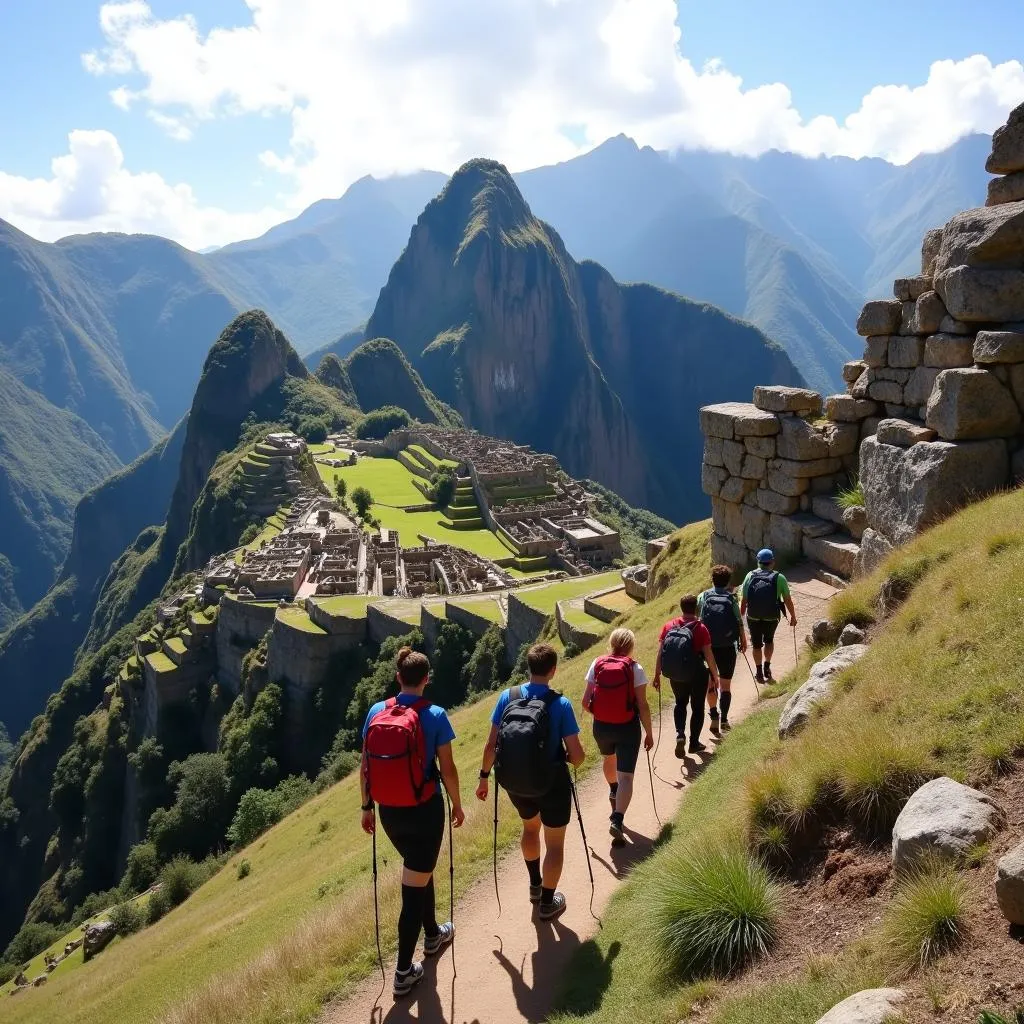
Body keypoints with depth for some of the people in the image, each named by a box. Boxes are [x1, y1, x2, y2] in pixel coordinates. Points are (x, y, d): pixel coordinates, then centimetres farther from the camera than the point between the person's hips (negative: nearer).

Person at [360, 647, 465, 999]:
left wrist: (367, 807, 13)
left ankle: (433, 935, 48)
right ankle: (403, 972, 14)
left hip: (388, 812, 5)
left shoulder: (375, 712, -5)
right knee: (415, 886, 7)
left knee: (419, 870, 28)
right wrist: (457, 805, 6)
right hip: (425, 811, -5)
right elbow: (447, 769, -10)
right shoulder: (434, 716, -16)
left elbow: (365, 767, 1)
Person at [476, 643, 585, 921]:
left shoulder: (507, 697, -11)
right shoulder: (560, 704, -19)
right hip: (552, 784, -4)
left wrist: (484, 776, 6)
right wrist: (570, 758, 6)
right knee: (554, 843, 18)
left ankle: (535, 885, 48)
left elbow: (491, 745, -8)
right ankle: (548, 903, 31)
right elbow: (577, 755, -17)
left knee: (530, 826, 32)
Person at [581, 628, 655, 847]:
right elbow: (643, 705, -11)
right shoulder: (635, 668, -11)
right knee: (626, 775, 1)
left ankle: (613, 791, 55)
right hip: (627, 728, -3)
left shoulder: (597, 664, -5)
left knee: (608, 756, 34)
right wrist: (649, 733, 0)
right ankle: (617, 821, -14)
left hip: (601, 726, 3)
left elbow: (586, 701, -2)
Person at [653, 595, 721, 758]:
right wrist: (715, 676, 0)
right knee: (697, 707, 17)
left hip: (675, 675, 3)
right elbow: (709, 656, -13)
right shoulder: (700, 628, -14)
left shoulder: (668, 626, -5)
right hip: (697, 675, -3)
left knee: (680, 703, 24)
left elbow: (660, 653, -2)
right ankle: (694, 743, 24)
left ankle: (680, 734, 4)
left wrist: (657, 675, 7)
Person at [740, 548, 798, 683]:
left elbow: (744, 601, -6)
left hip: (753, 618, 0)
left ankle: (759, 673, 29)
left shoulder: (750, 576, -6)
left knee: (757, 645, 20)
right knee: (769, 641, 28)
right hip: (772, 618, 0)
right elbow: (788, 601, -5)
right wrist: (793, 617, 9)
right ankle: (767, 667, 23)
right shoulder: (779, 578, -9)